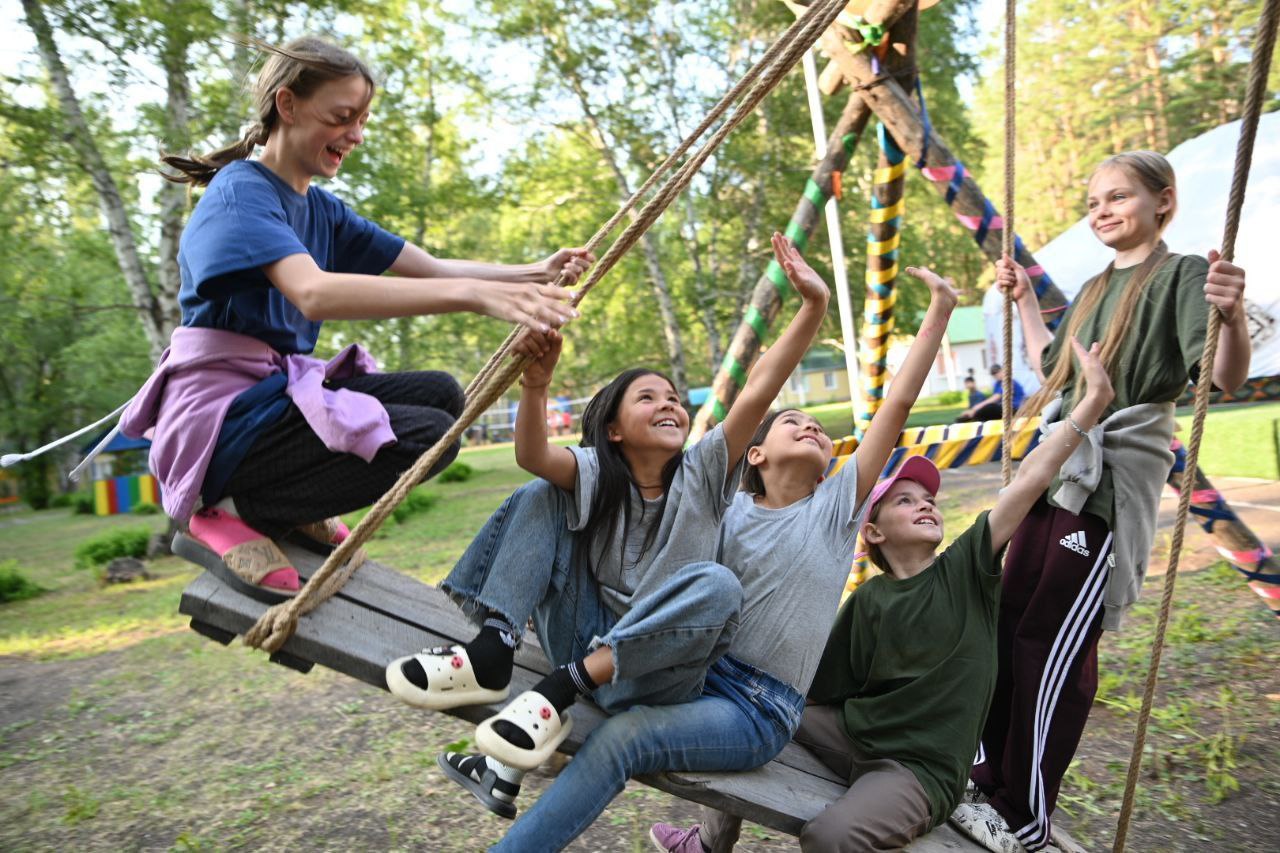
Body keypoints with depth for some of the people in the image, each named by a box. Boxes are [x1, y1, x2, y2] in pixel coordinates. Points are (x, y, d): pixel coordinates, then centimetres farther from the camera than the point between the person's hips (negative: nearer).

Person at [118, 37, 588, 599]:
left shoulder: (322, 210, 13)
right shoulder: (239, 193, -13)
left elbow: (435, 271, 6)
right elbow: (315, 294, -33)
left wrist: (535, 274, -11)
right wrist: (474, 294, -43)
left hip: (277, 393, 8)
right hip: (219, 416, -8)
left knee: (440, 393, 2)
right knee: (426, 433, -20)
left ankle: (292, 504, 4)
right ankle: (230, 508, -7)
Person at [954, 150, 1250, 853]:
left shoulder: (1182, 274, -4)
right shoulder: (1095, 288, 19)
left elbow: (1226, 378, -17)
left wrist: (1232, 315, -36)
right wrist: (1024, 301, 28)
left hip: (1112, 483, -8)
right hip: (1057, 468, 8)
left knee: (1054, 642, -7)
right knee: (1008, 624, 8)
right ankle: (992, 777, 22)